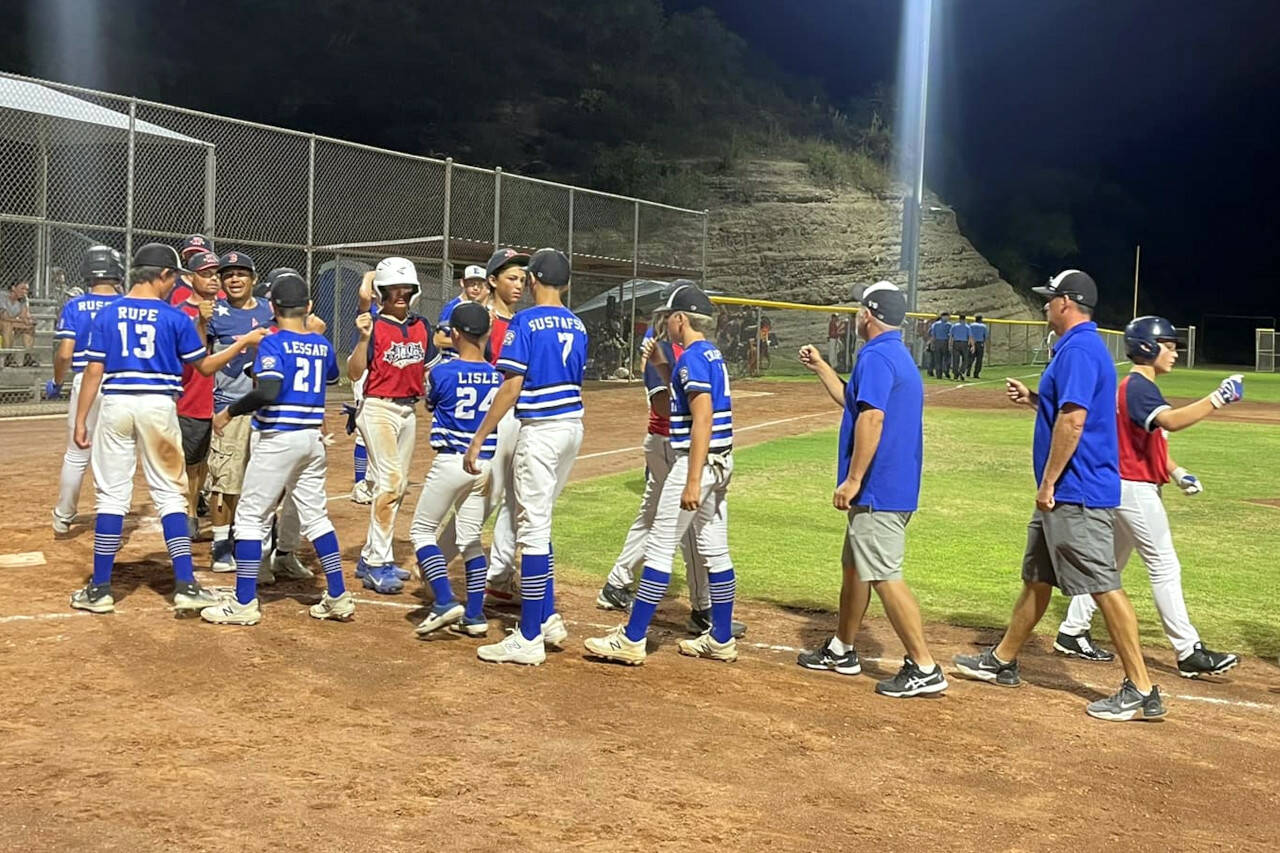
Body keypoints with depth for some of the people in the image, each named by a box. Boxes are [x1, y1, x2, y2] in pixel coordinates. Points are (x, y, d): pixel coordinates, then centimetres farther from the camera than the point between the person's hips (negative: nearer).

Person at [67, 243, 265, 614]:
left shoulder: (107, 314, 4)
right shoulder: (174, 317, -1)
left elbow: (94, 370, 1)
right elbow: (206, 366, 5)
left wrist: (80, 420, 6)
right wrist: (243, 342, 16)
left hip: (116, 405, 2)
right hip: (158, 406, -1)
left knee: (112, 495, 5)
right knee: (169, 493, 6)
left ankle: (100, 590, 9)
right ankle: (185, 586, 4)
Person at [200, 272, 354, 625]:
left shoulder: (274, 343, -11)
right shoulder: (322, 344, 8)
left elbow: (267, 391, -25)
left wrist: (229, 412, -13)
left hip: (278, 438, -6)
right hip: (314, 437, 6)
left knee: (250, 516, 2)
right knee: (316, 515, 14)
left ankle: (245, 604, 3)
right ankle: (338, 598, 15)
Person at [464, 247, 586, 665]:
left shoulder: (524, 322, -10)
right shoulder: (577, 325, 11)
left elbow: (512, 387, -17)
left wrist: (478, 439, -14)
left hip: (541, 429, -8)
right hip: (574, 425, 8)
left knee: (533, 529, -5)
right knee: (538, 524, 19)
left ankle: (530, 639, -2)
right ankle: (548, 619, 23)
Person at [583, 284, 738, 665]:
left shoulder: (692, 357, -15)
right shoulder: (713, 355, 14)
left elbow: (703, 419, -23)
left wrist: (692, 480, -26)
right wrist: (662, 366, 22)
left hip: (697, 461, -10)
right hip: (719, 463, 10)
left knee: (660, 547, -5)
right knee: (715, 551, 13)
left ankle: (632, 639, -2)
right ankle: (721, 640, 19)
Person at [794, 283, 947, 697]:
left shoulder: (875, 356, -15)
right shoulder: (899, 356, 18)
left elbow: (871, 417, -26)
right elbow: (853, 400, 31)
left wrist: (853, 480, -24)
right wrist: (820, 367, 34)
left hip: (878, 490, -11)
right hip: (895, 489, 11)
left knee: (883, 576, -9)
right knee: (854, 566, 20)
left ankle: (924, 668, -8)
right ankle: (841, 650, 32)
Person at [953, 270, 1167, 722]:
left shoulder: (1078, 350, -17)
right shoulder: (1080, 346, 16)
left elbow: (1073, 420, -25)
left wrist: (1048, 483, -21)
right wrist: (1034, 398, 17)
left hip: (1077, 494, -11)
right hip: (1068, 494, 11)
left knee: (1104, 586, -8)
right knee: (1037, 577, 19)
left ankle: (1141, 690, -3)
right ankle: (1002, 662, 32)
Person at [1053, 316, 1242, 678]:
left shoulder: (1139, 386, 15)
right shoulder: (1138, 387, -17)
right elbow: (1171, 421, -36)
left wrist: (1177, 472, 9)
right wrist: (1218, 398, -40)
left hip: (1129, 487, 11)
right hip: (1134, 489, -11)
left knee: (1109, 563, 16)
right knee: (1165, 567, -6)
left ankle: (1072, 633, 22)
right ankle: (1189, 652, -1)